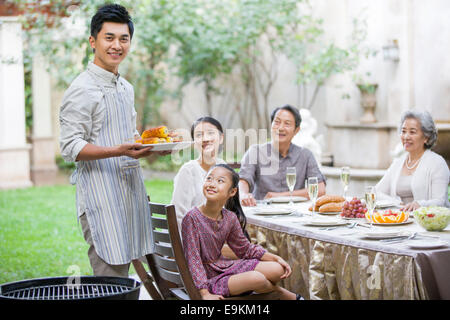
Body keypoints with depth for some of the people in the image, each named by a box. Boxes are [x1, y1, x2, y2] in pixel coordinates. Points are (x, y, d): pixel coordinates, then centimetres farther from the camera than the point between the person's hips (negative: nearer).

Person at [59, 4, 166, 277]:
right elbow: (70, 147, -15)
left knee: (124, 271, 11)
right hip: (100, 190, -8)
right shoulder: (82, 89, -9)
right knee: (110, 277, -9)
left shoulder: (126, 88, 18)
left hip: (131, 187, 8)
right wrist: (118, 150, -26)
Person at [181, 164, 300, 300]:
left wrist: (276, 258, 3)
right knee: (256, 278, -25)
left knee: (278, 269, -7)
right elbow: (193, 259, -20)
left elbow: (246, 249, 13)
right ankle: (279, 291, 7)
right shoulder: (192, 218, -20)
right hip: (208, 279, -7)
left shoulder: (230, 218, -1)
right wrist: (205, 293, -26)